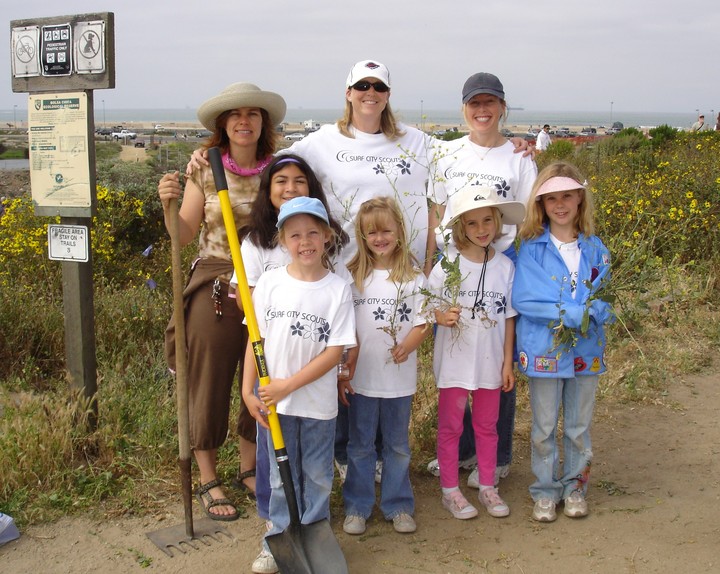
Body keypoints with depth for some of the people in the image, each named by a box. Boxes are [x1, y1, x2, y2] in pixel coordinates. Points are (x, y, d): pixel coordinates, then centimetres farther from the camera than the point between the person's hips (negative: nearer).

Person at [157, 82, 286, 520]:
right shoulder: (203, 169, -3)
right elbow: (185, 235, -6)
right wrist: (168, 205, -20)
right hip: (214, 288, -2)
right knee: (210, 385, 7)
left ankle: (250, 468, 34)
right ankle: (208, 481, 23)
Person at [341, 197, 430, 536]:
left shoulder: (412, 276, -1)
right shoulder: (353, 277, 0)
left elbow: (423, 323, -3)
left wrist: (406, 346, -23)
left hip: (400, 377, 0)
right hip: (362, 377, 0)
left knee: (398, 445, 13)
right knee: (360, 445, 11)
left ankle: (398, 506, 27)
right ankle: (357, 507, 23)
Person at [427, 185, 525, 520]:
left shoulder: (506, 267, -2)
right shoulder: (448, 266, -10)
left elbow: (508, 318, 3)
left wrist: (508, 362, 4)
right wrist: (442, 317, -28)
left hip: (490, 362, 3)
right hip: (454, 362, -2)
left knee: (487, 426, 16)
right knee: (450, 426, 9)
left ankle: (488, 487, 31)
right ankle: (450, 491, 24)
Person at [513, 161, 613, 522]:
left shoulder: (594, 248, 3)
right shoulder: (532, 248, -6)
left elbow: (604, 298, 3)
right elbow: (523, 298, -14)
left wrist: (593, 314, -20)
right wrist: (574, 313, -20)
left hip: (586, 350, 2)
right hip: (544, 350, -2)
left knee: (579, 426, 14)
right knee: (544, 428, 9)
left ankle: (575, 487, 31)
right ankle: (546, 492, 25)